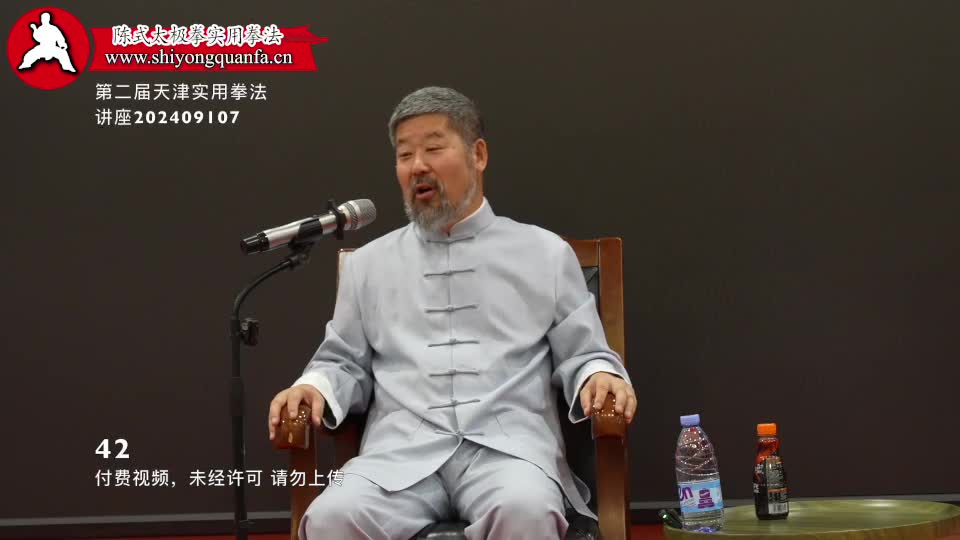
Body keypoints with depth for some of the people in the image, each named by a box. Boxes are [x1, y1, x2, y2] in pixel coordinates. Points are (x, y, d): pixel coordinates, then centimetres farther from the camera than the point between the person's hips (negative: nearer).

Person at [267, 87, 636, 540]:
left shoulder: (545, 253, 15)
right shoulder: (367, 264, 21)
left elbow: (580, 354, 14)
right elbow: (346, 364, 23)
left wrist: (598, 375, -8)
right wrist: (316, 386, 1)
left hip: (508, 445, -1)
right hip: (402, 451, 2)